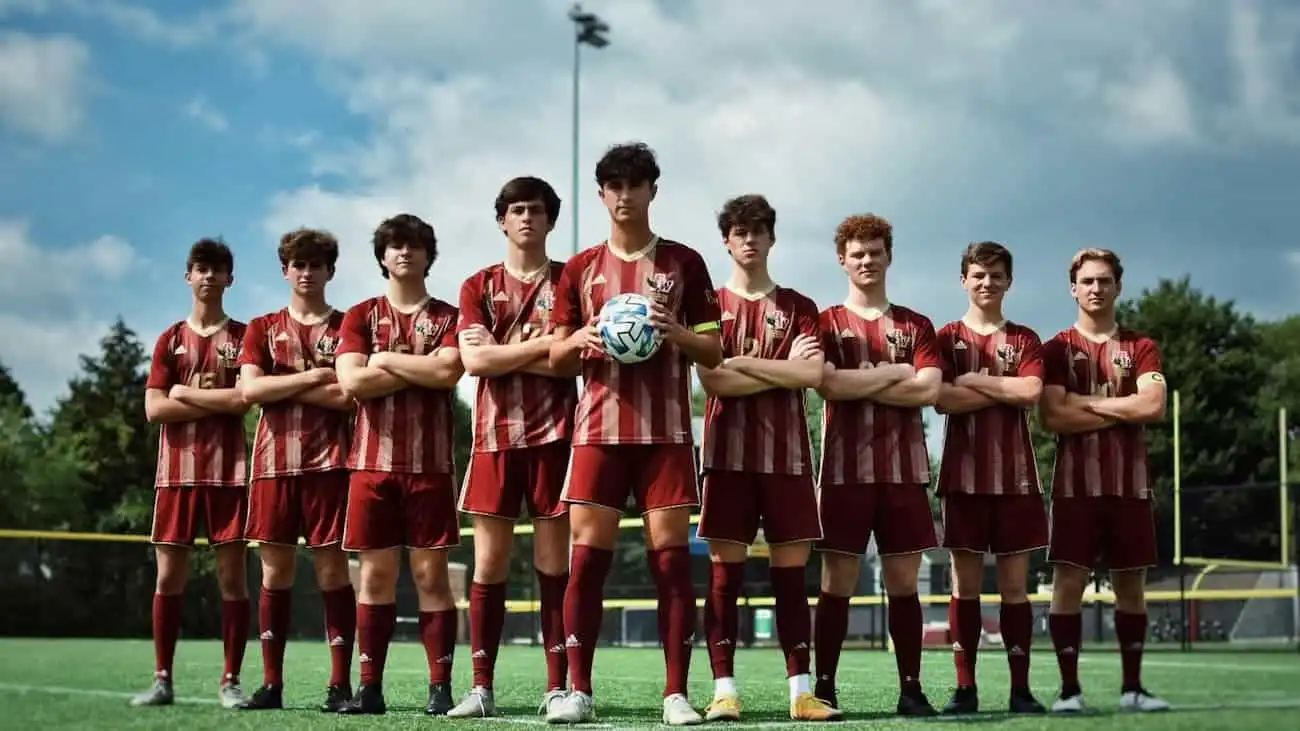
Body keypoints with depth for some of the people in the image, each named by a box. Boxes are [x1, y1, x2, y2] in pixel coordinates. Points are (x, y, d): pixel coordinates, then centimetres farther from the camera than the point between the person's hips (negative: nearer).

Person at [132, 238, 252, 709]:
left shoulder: (243, 337, 6)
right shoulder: (170, 341, 11)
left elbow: (246, 398, -11)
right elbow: (154, 408, 0)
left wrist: (185, 393, -5)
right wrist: (217, 402, -6)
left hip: (228, 471, -2)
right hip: (177, 471, 2)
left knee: (232, 574, -3)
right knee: (169, 575, 2)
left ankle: (231, 681, 2)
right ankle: (162, 679, 8)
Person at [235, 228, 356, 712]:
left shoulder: (346, 327, 6)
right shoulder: (262, 328, 13)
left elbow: (349, 394, -8)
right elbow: (249, 389, -2)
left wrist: (280, 387, -6)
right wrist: (311, 378, -8)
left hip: (328, 462, -2)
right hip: (274, 462, 2)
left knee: (332, 568, -3)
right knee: (274, 571, 4)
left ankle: (339, 684, -1)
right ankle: (271, 684, 10)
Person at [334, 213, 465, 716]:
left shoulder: (447, 316, 8)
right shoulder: (361, 316, 11)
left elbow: (449, 372, -11)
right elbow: (351, 381, -5)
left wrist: (386, 359, -5)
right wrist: (421, 370, -6)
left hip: (430, 462, -1)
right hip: (373, 461, 1)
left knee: (431, 573, -1)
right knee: (376, 572, 2)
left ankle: (440, 687, 1)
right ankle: (370, 687, 6)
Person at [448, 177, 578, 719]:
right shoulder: (478, 287, 10)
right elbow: (474, 360, -4)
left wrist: (504, 351, -7)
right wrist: (543, 344, -9)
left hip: (553, 434, -1)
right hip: (495, 436, 1)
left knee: (554, 563, -1)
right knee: (488, 565, 1)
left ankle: (557, 688, 2)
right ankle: (481, 688, 6)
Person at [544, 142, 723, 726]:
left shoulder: (683, 262, 7)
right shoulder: (580, 268, 11)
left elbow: (714, 353, 6)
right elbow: (556, 357, 12)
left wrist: (675, 332, -14)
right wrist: (579, 339, -10)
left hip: (666, 429, -1)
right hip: (599, 428, 1)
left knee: (671, 554, -4)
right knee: (587, 555, -5)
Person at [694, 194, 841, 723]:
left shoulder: (798, 307, 11)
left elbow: (813, 375, -6)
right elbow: (713, 381, -7)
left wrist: (742, 362, -8)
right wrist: (782, 370, -7)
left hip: (786, 455, 1)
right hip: (729, 453, -1)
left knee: (791, 573, 2)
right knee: (724, 573, -4)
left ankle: (801, 692, 3)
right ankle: (724, 691, -3)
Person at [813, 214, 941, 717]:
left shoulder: (916, 326, 12)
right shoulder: (827, 323, 7)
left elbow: (928, 390, -4)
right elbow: (826, 384, -11)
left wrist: (858, 385, -7)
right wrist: (892, 374, -6)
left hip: (903, 469, 2)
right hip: (845, 469, -2)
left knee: (903, 582, 4)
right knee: (836, 583, -2)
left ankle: (911, 689, 8)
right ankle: (824, 688, 2)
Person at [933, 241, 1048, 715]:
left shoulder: (1025, 340, 10)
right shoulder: (947, 338, 7)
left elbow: (1031, 392, -9)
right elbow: (941, 399, -9)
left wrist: (973, 380, -7)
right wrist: (1004, 390, -8)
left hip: (1015, 476, 1)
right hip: (964, 476, -1)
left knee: (1015, 583, 1)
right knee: (965, 582, 0)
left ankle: (1020, 688, 4)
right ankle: (965, 687, 3)